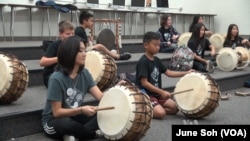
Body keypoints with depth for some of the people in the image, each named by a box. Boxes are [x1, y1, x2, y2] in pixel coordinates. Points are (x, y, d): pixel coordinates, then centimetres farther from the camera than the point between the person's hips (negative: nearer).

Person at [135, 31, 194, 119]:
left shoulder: (156, 60, 9)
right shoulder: (143, 62, -18)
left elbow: (168, 72, 13)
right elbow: (144, 83, -23)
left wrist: (186, 73, 4)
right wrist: (162, 92, -24)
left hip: (156, 93, 9)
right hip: (145, 94, -9)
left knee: (174, 108, 7)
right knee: (160, 113, -25)